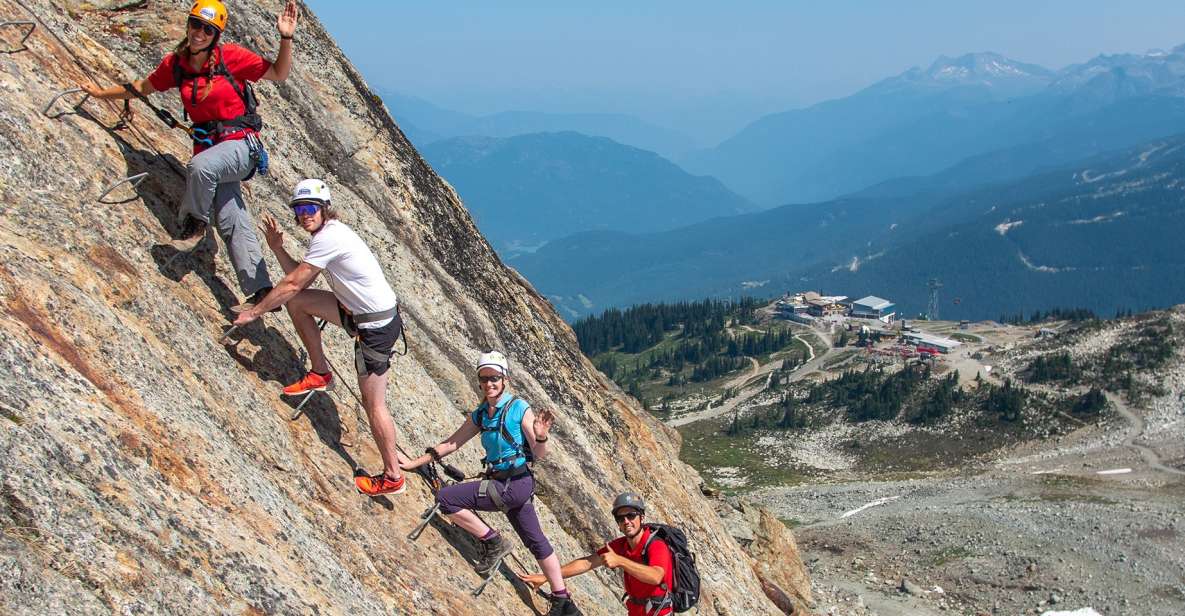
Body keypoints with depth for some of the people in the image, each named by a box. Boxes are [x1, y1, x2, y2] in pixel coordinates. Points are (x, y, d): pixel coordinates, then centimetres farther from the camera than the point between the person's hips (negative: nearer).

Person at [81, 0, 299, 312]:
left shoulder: (231, 56, -8)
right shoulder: (174, 64, 5)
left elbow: (279, 74, -5)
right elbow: (142, 87, 22)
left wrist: (286, 38, -18)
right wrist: (101, 93, 28)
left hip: (241, 143, -5)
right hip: (208, 145, 5)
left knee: (201, 165, -37)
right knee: (233, 224, -3)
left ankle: (194, 224, -11)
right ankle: (260, 291, -3)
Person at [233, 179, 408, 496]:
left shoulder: (329, 237, -20)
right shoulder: (332, 231, 11)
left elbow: (293, 283, -16)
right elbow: (299, 277, 14)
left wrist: (254, 312, -7)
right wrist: (277, 248, 3)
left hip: (376, 326, -10)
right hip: (360, 312, 10)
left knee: (373, 403, -2)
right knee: (296, 302, 9)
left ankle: (391, 476, 9)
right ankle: (320, 374, 21)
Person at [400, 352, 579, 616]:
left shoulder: (519, 408, -12)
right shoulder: (480, 415, 7)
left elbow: (538, 455, -12)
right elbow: (451, 443, 13)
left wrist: (541, 436, -33)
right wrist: (413, 463, 13)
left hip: (515, 484, -8)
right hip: (507, 484, 8)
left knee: (446, 498, -13)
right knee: (536, 541, 14)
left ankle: (492, 542, -1)